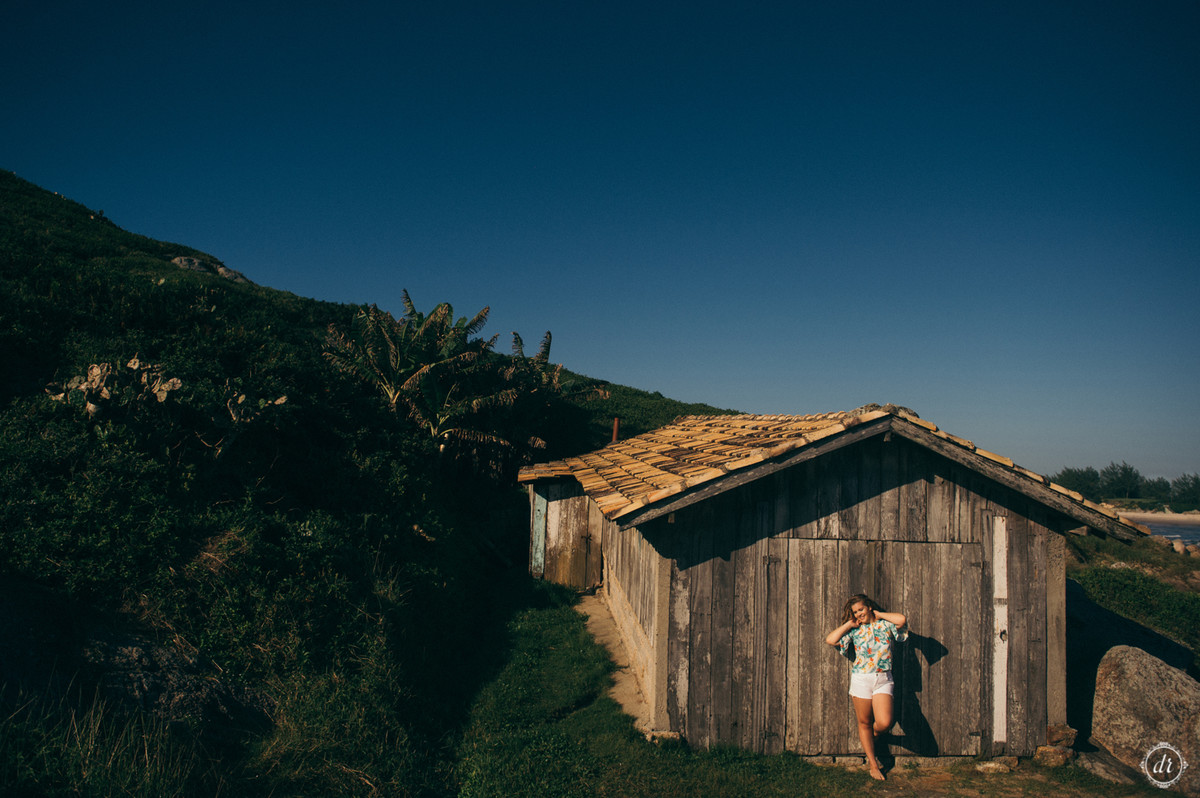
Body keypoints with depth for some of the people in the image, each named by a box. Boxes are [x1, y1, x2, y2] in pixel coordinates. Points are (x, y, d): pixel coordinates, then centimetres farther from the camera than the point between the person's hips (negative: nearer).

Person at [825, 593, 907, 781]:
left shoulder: (885, 625, 5)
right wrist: (850, 624, 2)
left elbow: (902, 620, -17)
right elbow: (830, 639, -4)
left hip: (883, 679, -1)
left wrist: (878, 614, -3)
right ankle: (873, 764, 21)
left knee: (884, 723, -14)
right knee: (864, 723, 6)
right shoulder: (855, 630, 7)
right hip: (861, 679, 1)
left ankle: (872, 736, 22)